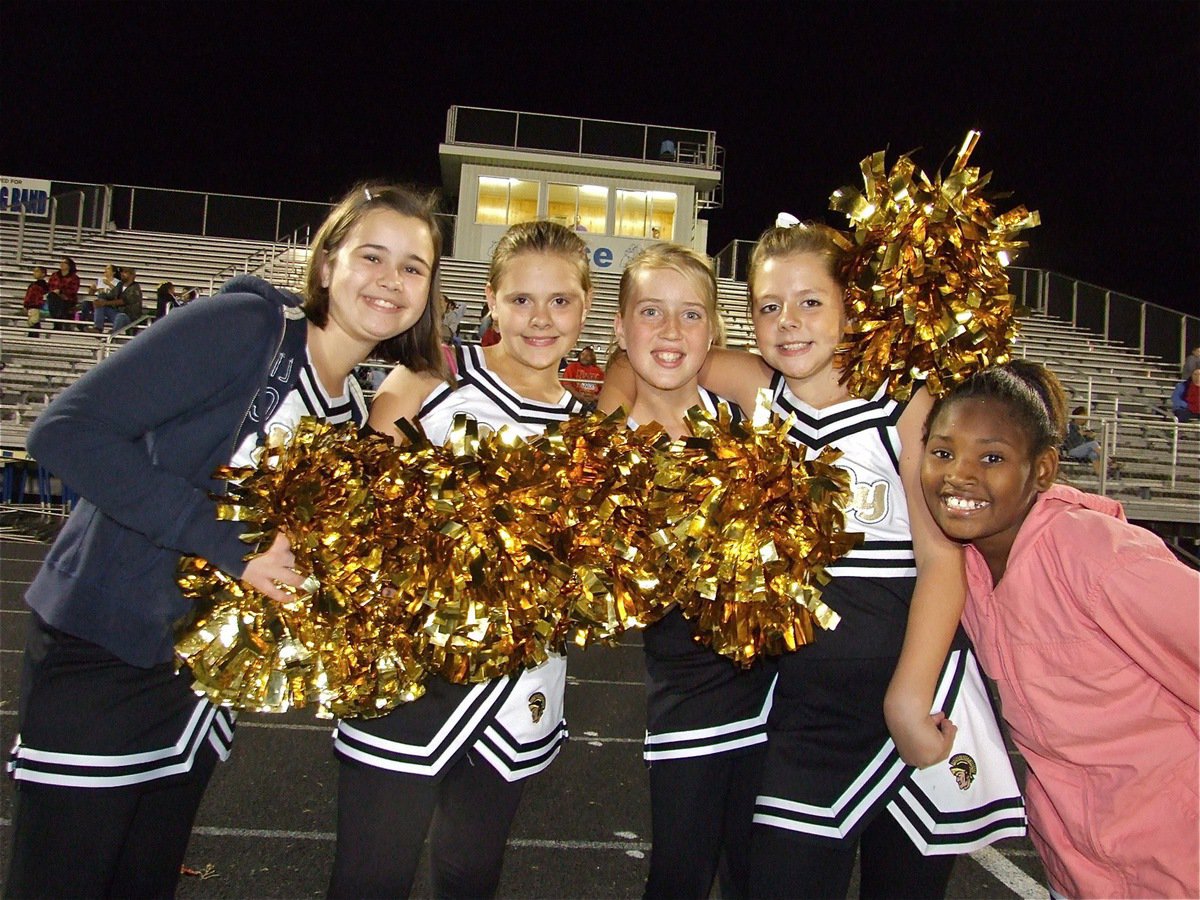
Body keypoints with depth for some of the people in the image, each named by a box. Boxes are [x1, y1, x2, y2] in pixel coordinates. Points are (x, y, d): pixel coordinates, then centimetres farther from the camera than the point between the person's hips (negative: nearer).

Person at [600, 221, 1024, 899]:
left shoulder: (906, 404, -8)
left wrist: (909, 697, -19)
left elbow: (942, 561, -11)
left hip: (920, 692, -2)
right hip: (804, 699, 2)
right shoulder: (758, 390, 0)